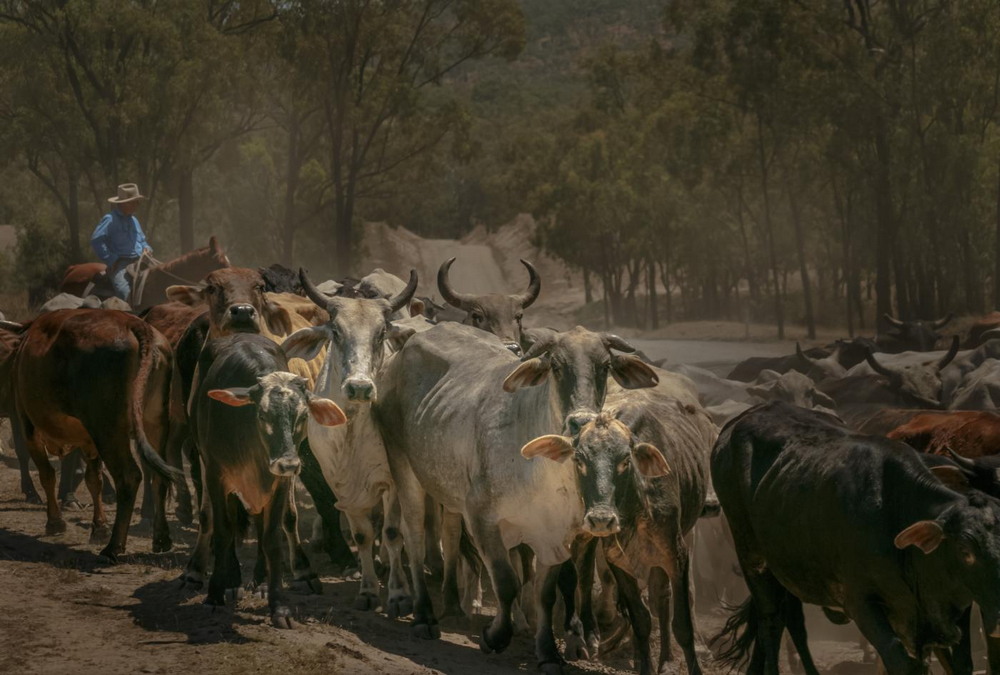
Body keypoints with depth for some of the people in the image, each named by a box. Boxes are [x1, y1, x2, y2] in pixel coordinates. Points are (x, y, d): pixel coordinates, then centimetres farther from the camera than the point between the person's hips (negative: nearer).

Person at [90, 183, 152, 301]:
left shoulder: (133, 220, 23)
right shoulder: (110, 219, -3)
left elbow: (142, 240, 35)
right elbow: (95, 240, -13)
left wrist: (146, 248, 10)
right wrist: (111, 260, -15)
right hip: (121, 264, -8)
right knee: (125, 291, -32)